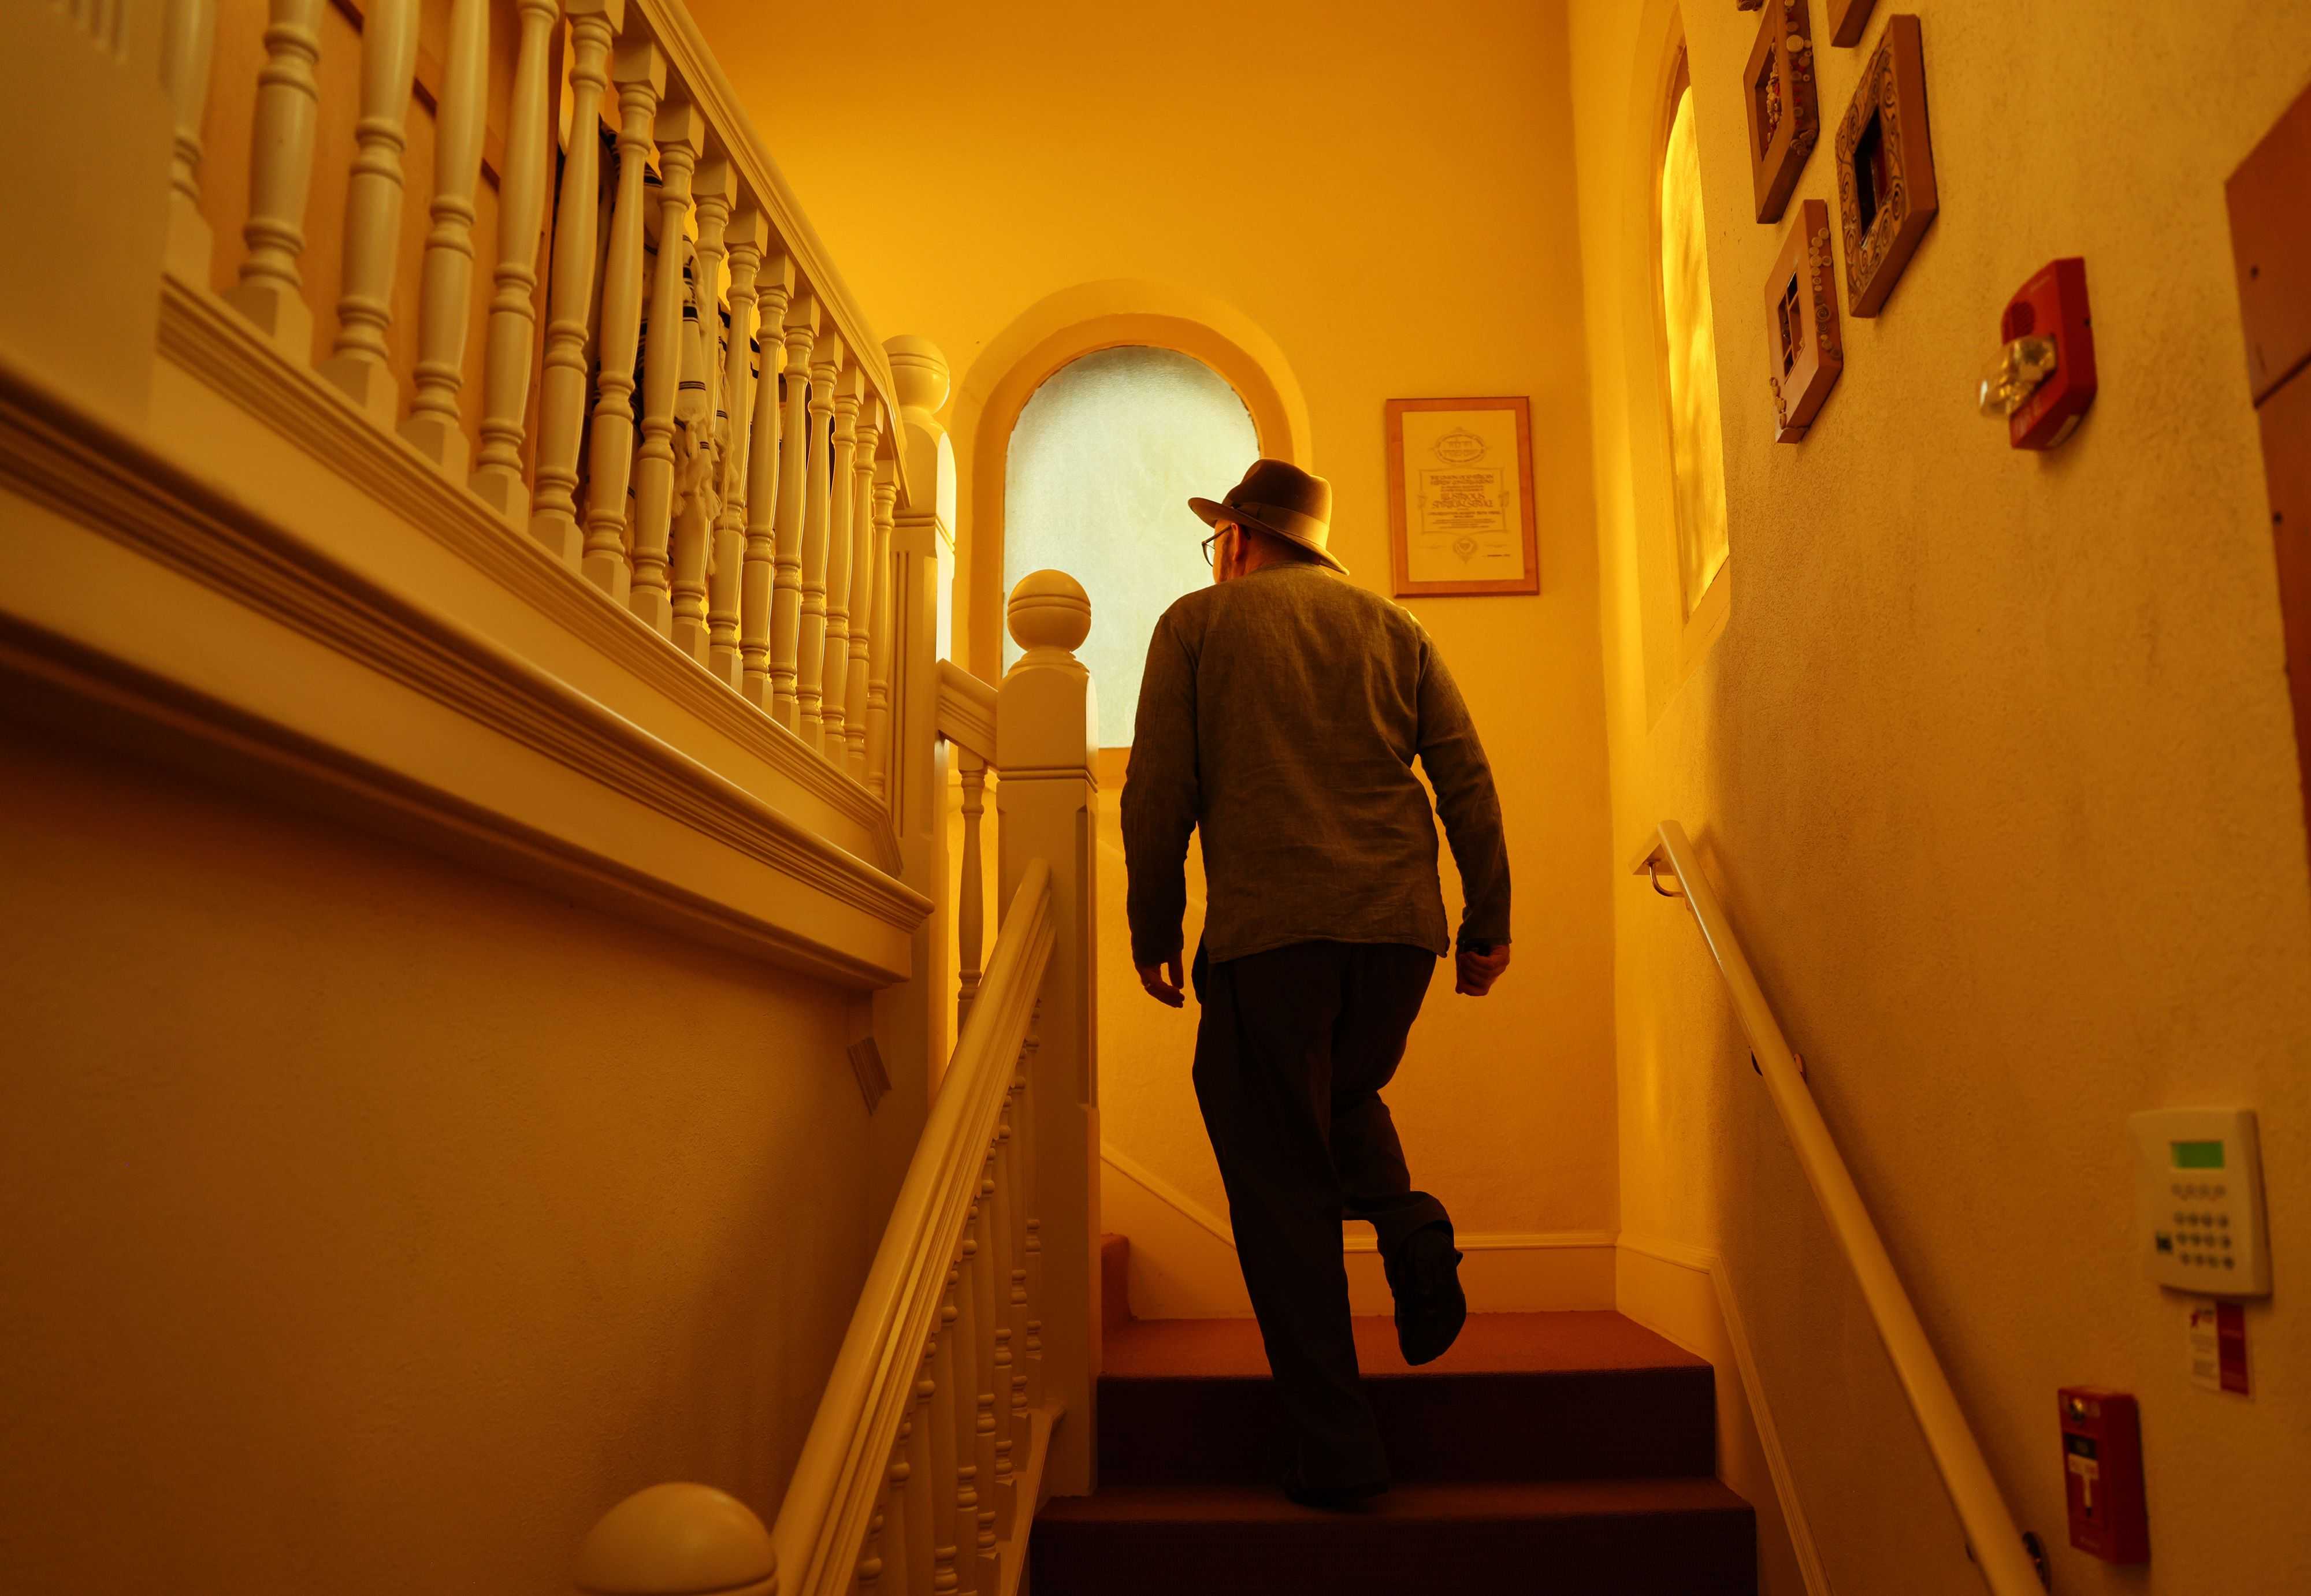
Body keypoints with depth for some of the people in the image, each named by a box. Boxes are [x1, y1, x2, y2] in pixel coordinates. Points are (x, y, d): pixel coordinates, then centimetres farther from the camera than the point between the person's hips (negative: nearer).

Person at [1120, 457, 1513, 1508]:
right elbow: (1467, 778, 10)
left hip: (1267, 926, -4)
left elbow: (1158, 791, 1)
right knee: (1345, 1097, 30)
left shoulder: (1198, 622, 9)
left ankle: (1334, 1442, 3)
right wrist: (1487, 923, 10)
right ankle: (1407, 1225, 2)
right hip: (1398, 919, 4)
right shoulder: (1395, 629, 18)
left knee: (1282, 1176, 4)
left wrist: (1153, 935, 8)